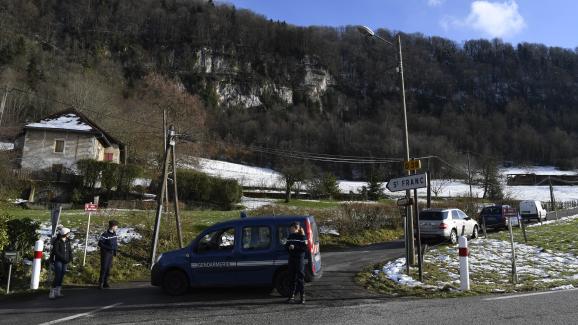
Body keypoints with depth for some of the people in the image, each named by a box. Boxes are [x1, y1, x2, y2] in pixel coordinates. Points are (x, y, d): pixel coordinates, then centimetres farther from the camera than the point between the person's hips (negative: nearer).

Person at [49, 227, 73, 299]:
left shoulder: (67, 241, 8)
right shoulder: (57, 241, -11)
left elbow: (70, 250, 13)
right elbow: (56, 251, -16)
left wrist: (70, 258, -1)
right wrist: (63, 258, -18)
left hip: (65, 262, 6)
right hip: (58, 261, -6)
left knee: (61, 277, 9)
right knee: (57, 277, -10)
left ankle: (57, 292, 18)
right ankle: (52, 293, -3)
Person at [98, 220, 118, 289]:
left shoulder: (114, 233, 4)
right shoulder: (105, 234, -19)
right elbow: (100, 243, -18)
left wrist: (115, 250, 8)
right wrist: (109, 247, -23)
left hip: (111, 253, 7)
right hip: (105, 253, -7)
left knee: (108, 268, 10)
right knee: (104, 268, -5)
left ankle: (105, 282, 19)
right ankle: (101, 283, 5)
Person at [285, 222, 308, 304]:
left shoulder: (302, 236, -7)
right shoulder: (290, 236, 11)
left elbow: (305, 247, -14)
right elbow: (286, 245, 15)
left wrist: (295, 247, -20)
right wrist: (289, 247, -7)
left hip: (300, 258, -6)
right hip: (291, 258, 6)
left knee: (300, 277, -2)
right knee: (292, 277, 10)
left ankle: (302, 297, 6)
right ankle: (292, 296, 19)